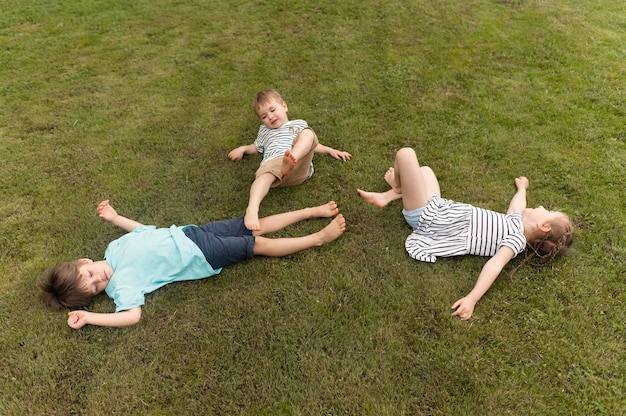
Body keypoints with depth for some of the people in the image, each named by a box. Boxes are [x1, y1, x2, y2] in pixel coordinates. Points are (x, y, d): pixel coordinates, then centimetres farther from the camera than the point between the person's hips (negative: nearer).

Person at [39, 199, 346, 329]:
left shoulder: (113, 248, 2)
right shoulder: (120, 285, -15)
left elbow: (143, 230, 13)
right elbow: (133, 315, -27)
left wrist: (114, 218, 11)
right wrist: (87, 317, -26)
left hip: (187, 235, 5)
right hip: (200, 258, -5)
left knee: (253, 226, 4)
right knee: (257, 245, -7)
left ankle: (315, 211, 14)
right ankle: (320, 238, 2)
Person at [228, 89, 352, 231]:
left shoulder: (300, 124, 36)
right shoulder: (264, 130, 41)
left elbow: (312, 145, 39)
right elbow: (256, 147, 49)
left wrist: (330, 150, 28)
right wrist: (242, 149, 32)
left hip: (299, 168, 0)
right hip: (273, 162, 0)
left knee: (308, 133, -25)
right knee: (265, 175, -39)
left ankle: (292, 160, -53)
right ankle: (252, 209, -64)